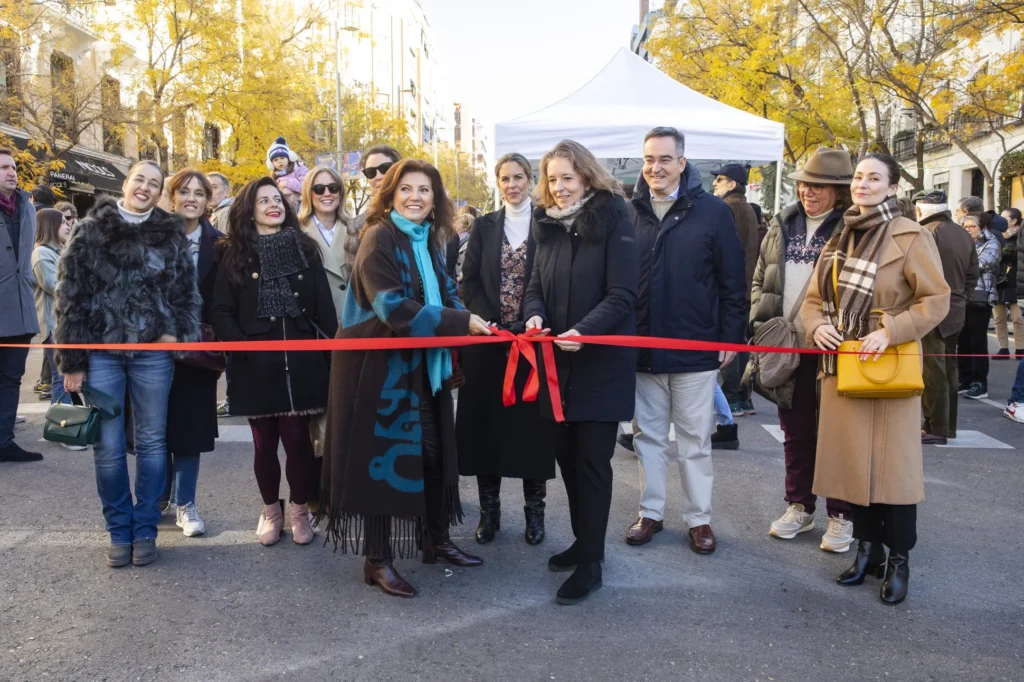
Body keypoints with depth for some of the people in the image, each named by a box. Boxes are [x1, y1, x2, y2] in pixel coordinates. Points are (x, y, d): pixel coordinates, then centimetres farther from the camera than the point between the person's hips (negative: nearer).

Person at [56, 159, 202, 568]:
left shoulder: (171, 236, 5)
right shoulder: (91, 231, 2)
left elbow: (187, 292, 9)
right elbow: (71, 295, 0)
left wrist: (176, 333, -10)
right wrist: (71, 360, -4)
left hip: (153, 353, 1)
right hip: (101, 352, -1)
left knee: (152, 442, 6)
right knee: (108, 447, 3)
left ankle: (145, 530, 19)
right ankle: (119, 531, 19)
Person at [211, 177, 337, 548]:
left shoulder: (304, 248, 8)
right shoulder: (235, 254, 4)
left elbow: (324, 305, 3)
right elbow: (221, 311, 1)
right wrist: (239, 346, -14)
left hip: (301, 359, 0)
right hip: (256, 363, 0)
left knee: (297, 438, 0)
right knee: (264, 442, 8)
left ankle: (299, 510, 18)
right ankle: (271, 510, 25)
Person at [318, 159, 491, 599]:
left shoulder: (427, 241, 11)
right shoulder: (379, 238, -13)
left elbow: (444, 295, 13)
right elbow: (392, 307, -23)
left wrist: (465, 320, -9)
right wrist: (460, 322, -24)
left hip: (420, 365, 8)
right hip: (379, 365, -8)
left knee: (433, 450, 13)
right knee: (383, 455, -1)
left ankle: (436, 541, 30)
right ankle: (377, 560, 11)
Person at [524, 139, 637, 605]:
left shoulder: (614, 221, -7)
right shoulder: (548, 224, 11)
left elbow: (622, 295, -14)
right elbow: (535, 284, 9)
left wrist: (584, 331, -28)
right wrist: (534, 315, -13)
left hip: (601, 362, -6)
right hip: (557, 362, 6)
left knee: (592, 459, 0)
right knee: (565, 453, 13)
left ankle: (591, 562, 11)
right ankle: (584, 540, 31)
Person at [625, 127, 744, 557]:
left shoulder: (712, 212, -3)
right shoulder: (629, 213, 3)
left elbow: (732, 282, -2)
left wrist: (731, 337, -4)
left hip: (696, 348, -2)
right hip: (641, 347, 2)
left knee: (695, 439, 8)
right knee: (649, 436, 12)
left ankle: (699, 518, 21)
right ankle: (650, 512, 25)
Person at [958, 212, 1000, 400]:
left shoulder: (991, 245, -1)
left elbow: (979, 264, -17)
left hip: (980, 300, -5)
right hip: (962, 298, 5)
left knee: (978, 343, -2)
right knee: (962, 342, 8)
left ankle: (980, 384, 4)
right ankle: (964, 381, 15)